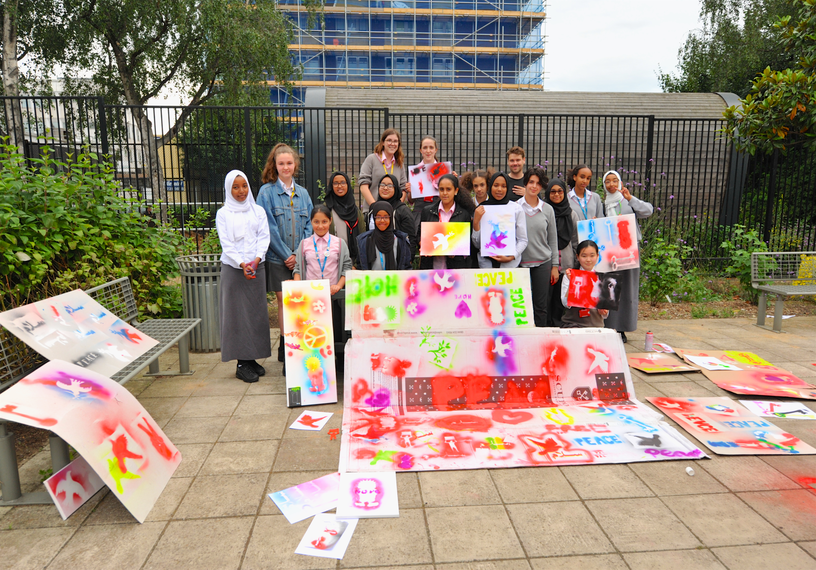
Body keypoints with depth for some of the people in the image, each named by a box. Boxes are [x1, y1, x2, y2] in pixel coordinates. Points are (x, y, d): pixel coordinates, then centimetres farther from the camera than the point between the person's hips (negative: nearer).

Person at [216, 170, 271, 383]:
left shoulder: (258, 211, 11)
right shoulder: (223, 214, 3)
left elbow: (264, 237, 2)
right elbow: (226, 244, -5)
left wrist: (256, 260, -13)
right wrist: (242, 264, -18)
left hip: (257, 267, 3)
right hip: (233, 268, -3)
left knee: (257, 311, 5)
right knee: (237, 313, -2)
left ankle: (253, 358, 15)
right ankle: (242, 363, 3)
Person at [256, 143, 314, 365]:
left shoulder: (303, 193, 11)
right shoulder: (267, 192, -1)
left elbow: (309, 225, 9)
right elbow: (269, 228, -7)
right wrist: (286, 255, -11)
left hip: (301, 258, 3)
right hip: (277, 257, -3)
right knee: (284, 300, -1)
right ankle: (284, 347, 9)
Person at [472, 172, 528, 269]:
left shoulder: (517, 208, 4)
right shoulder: (481, 209, 6)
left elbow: (523, 240, 3)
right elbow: (477, 244, 4)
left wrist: (511, 257, -11)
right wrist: (476, 222, -8)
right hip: (486, 264, 1)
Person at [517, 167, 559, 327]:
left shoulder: (548, 209, 7)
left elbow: (553, 239, 9)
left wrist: (555, 266, 6)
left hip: (543, 262, 1)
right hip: (520, 262, -1)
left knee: (541, 306, 4)